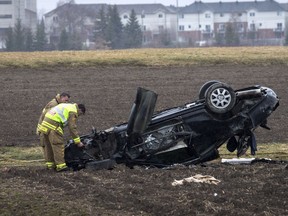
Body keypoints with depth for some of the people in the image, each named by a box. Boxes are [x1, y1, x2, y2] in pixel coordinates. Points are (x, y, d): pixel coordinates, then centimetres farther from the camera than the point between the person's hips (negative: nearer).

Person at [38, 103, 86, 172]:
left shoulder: (67, 106, 26)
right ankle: (60, 166, -7)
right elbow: (72, 128, -8)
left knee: (48, 146, 16)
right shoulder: (73, 112, -3)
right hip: (53, 127, -10)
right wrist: (78, 142, -4)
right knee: (58, 145, -6)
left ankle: (50, 164, 23)